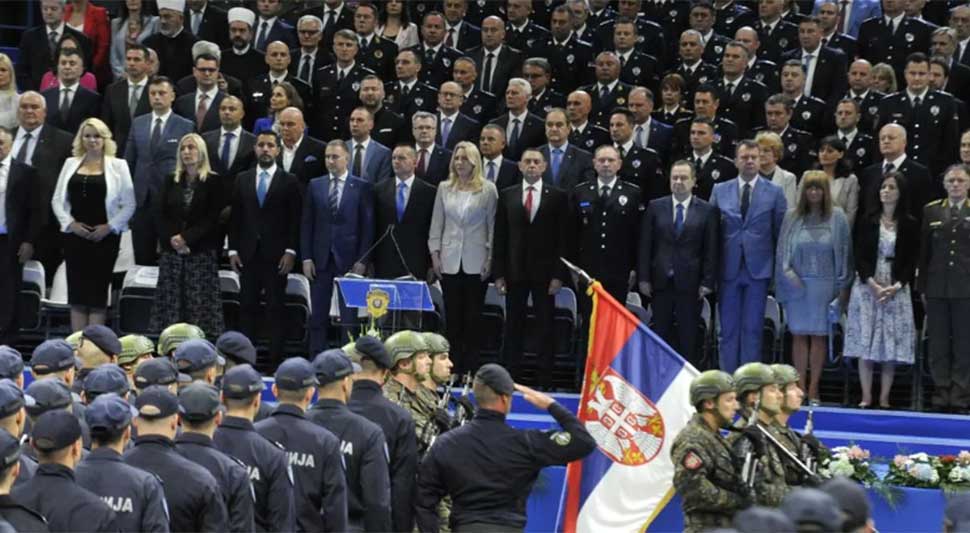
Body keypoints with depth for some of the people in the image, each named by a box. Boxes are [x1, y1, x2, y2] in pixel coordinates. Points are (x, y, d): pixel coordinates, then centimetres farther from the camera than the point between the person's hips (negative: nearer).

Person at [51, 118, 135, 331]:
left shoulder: (117, 166, 3)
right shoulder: (71, 164, 12)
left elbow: (129, 204, 1)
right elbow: (57, 199, 10)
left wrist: (110, 226, -9)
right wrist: (70, 223, -4)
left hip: (104, 236, -3)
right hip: (74, 235, 3)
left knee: (98, 292, -4)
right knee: (77, 292, 1)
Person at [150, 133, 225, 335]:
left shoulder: (213, 182, 2)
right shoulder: (170, 181, 15)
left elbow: (213, 218, -6)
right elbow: (160, 214, 8)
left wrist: (187, 238, -13)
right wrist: (171, 238, -8)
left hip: (202, 252, -4)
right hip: (172, 251, 4)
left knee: (200, 303, -8)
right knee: (171, 302, -2)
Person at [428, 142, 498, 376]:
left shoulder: (488, 189, 0)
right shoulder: (445, 188, 8)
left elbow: (493, 225, 0)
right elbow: (437, 224, 10)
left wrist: (490, 259, -4)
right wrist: (435, 254, 4)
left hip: (476, 262, -2)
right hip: (449, 261, 2)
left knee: (473, 317, 1)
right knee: (452, 317, 4)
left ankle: (471, 367, 6)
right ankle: (452, 367, 8)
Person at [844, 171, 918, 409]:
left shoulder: (909, 225, 3)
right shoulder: (867, 221, 5)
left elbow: (912, 261, 2)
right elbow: (859, 257, 1)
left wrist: (896, 287, -11)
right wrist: (873, 284, -12)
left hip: (897, 288, 0)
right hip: (867, 285, 0)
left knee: (891, 345, -2)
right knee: (865, 343, -3)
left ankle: (884, 398, 3)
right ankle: (866, 397, 1)